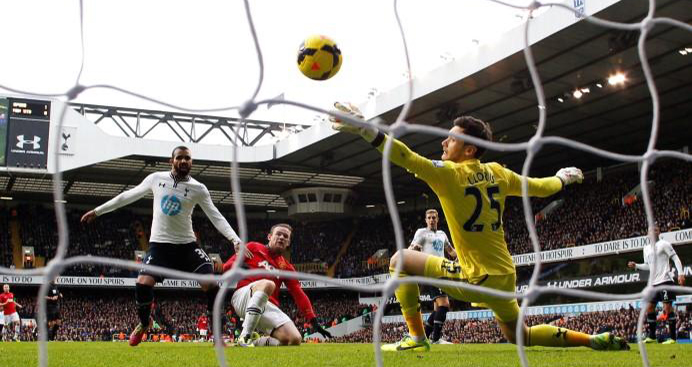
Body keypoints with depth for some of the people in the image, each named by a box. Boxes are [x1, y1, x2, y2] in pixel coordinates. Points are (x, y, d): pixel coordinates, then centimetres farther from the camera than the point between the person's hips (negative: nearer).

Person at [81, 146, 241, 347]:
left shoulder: (198, 189, -4)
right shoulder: (156, 178, -1)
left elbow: (216, 217, -7)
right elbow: (129, 195, 9)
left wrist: (236, 240, -20)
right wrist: (98, 211, 13)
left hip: (186, 245, 0)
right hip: (159, 244, 0)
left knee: (210, 283, -16)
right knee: (143, 283, -18)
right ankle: (144, 323, 13)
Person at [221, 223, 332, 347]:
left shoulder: (286, 267, 21)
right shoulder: (253, 248, 13)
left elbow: (299, 294, 13)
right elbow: (226, 267, 11)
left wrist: (314, 322, 2)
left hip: (269, 307, 4)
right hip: (243, 297, -4)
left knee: (295, 339, -20)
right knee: (268, 284, -37)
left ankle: (257, 342, 4)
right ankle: (245, 336, -35)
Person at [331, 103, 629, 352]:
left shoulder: (449, 173, -15)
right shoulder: (497, 172, 4)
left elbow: (408, 158, -30)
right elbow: (541, 188, 16)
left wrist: (366, 130, -37)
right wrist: (564, 177, 37)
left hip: (477, 279, -7)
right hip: (505, 277, 7)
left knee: (400, 260, 1)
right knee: (518, 335, 29)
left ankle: (416, 338, 1)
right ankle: (595, 340, 24)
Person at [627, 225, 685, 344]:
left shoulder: (664, 244, -4)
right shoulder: (646, 248, 16)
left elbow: (675, 258, -7)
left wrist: (680, 273, -17)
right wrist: (636, 265, 8)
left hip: (665, 280, -7)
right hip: (653, 282, 7)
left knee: (667, 308, -8)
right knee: (649, 308, 7)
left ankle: (673, 337, -4)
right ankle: (651, 336, 16)